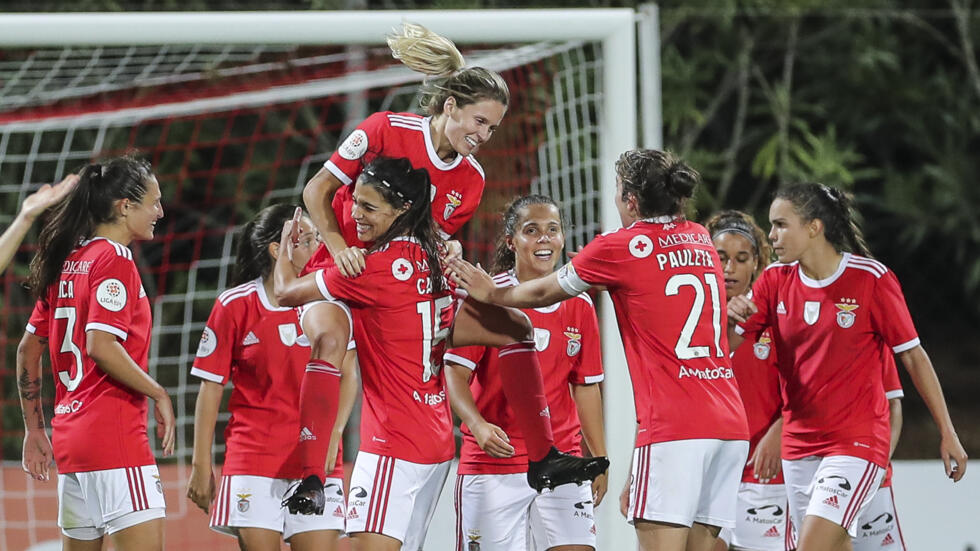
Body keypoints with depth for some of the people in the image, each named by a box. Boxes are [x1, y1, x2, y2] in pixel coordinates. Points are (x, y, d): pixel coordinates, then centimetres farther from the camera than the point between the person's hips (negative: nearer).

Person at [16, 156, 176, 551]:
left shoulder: (66, 262, 16)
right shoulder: (113, 259, -9)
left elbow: (28, 349, 19)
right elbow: (101, 346, -21)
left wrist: (34, 429, 23)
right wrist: (158, 393, -10)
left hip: (69, 435, 9)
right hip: (114, 432, -9)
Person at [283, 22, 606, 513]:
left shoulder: (470, 180, 2)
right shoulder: (387, 130, -13)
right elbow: (317, 190, -8)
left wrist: (447, 248, -11)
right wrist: (338, 246, -23)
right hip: (344, 270, -6)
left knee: (515, 327, 1)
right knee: (329, 338, -40)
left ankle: (542, 458, 6)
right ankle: (310, 478, -39)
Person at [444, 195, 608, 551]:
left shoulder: (579, 305, 7)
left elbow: (586, 386, 14)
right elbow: (456, 374, -8)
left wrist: (599, 458, 12)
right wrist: (478, 425, -25)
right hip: (492, 464, -3)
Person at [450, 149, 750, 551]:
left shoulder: (619, 248, -1)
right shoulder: (701, 241, 16)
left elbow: (543, 293, 14)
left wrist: (491, 293, 30)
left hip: (673, 426, -7)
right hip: (730, 424, 7)